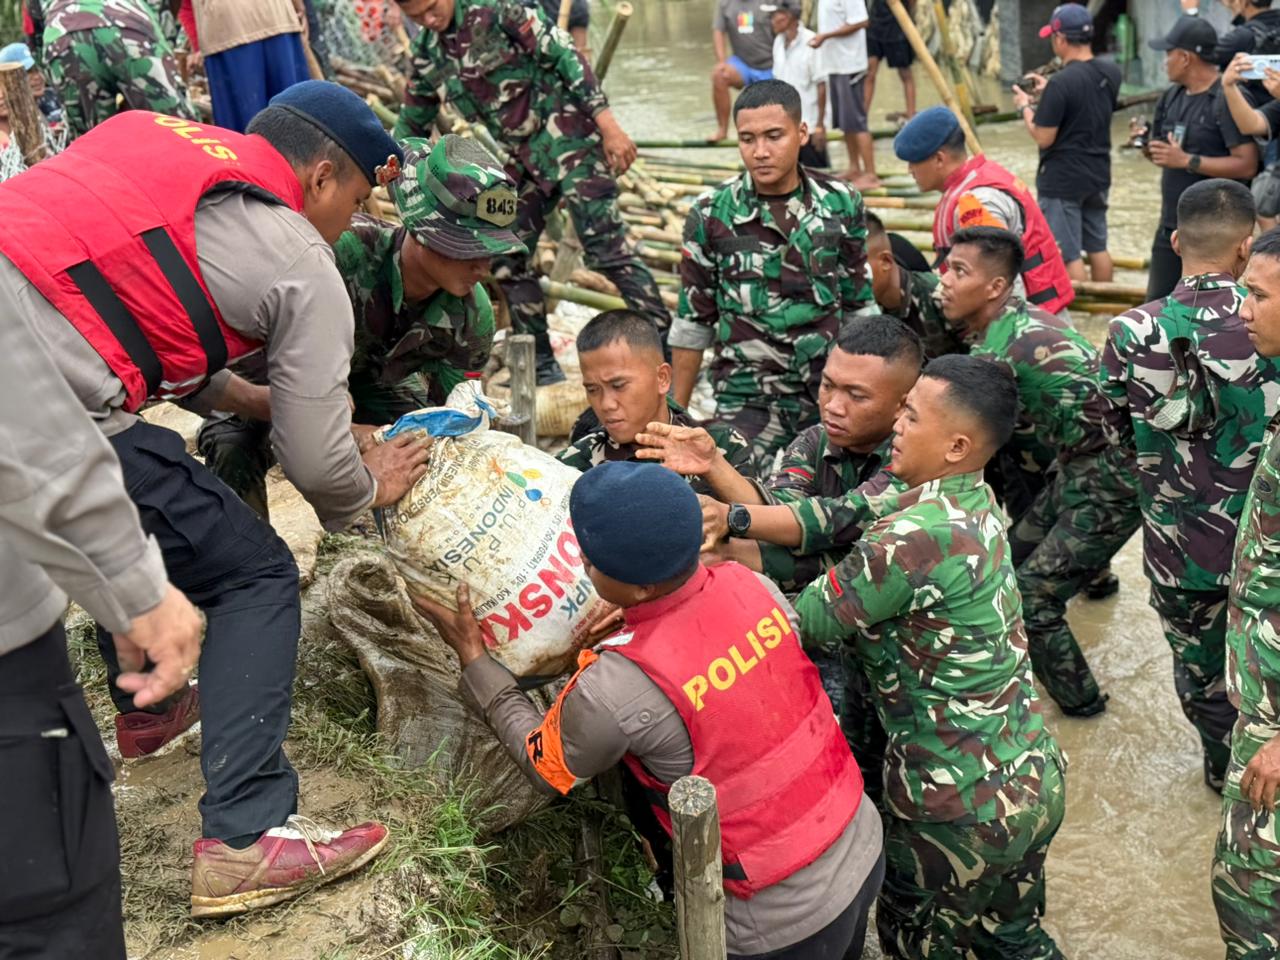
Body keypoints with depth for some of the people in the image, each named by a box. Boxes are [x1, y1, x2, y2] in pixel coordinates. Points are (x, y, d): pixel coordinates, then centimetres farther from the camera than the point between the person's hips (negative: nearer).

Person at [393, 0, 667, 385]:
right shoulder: (426, 53, 9)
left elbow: (564, 56, -13)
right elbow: (412, 123, 22)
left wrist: (609, 127, -18)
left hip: (565, 135, -7)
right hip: (521, 156, 8)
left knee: (607, 246, -15)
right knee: (506, 258, 5)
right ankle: (543, 367, 16)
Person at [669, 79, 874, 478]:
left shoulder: (840, 203, 2)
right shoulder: (712, 214, -4)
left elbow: (860, 304, 11)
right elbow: (693, 321, 3)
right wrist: (675, 413, 4)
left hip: (830, 390, 2)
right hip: (748, 398, -2)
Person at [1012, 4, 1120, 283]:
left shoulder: (1061, 83, -23)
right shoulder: (1111, 73, 2)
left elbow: (1043, 138, -18)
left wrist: (1025, 107, -3)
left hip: (1062, 181, -8)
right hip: (1098, 176, 8)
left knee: (1069, 255, 1)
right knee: (1097, 247, 19)